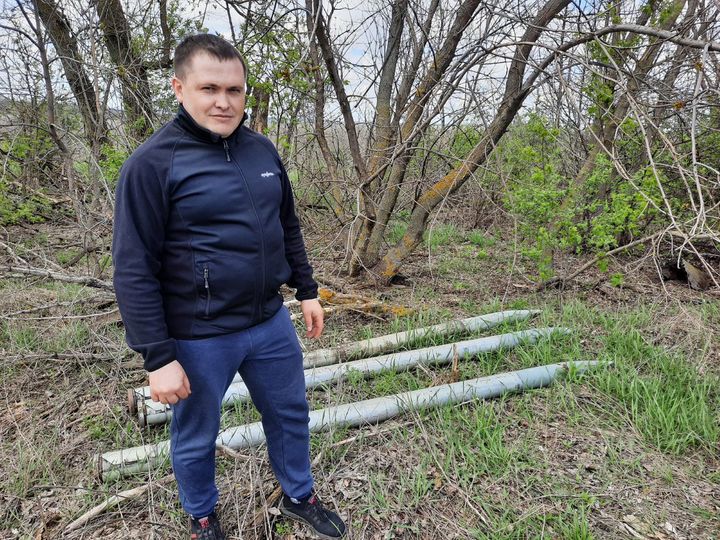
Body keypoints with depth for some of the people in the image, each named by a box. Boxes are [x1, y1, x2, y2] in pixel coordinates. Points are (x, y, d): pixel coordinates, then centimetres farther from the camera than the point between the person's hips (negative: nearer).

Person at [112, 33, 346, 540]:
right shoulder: (152, 163, -15)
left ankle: (300, 497, 48)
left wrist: (307, 291, 13)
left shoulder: (263, 150, 2)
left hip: (271, 323, 5)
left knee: (290, 414, 21)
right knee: (196, 439, 17)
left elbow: (289, 228, 13)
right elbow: (134, 271, -15)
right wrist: (158, 357, -16)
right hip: (199, 339, -5)